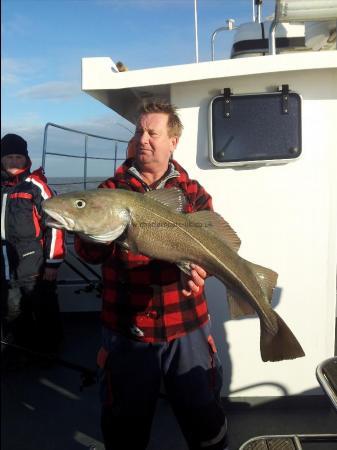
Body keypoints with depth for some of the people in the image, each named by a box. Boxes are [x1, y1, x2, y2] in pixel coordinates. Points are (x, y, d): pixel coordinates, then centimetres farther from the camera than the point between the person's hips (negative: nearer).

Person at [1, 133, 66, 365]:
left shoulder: (35, 185, -6)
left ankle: (48, 353, 26)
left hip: (35, 270, -5)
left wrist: (53, 263, -12)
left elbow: (54, 223, -9)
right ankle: (20, 355, 34)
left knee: (45, 316, 7)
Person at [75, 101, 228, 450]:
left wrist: (198, 267, -28)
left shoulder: (193, 193, 4)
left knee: (203, 417, 17)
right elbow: (87, 251, -6)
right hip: (126, 329, 0)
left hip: (186, 328, 0)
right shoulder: (111, 189, 2)